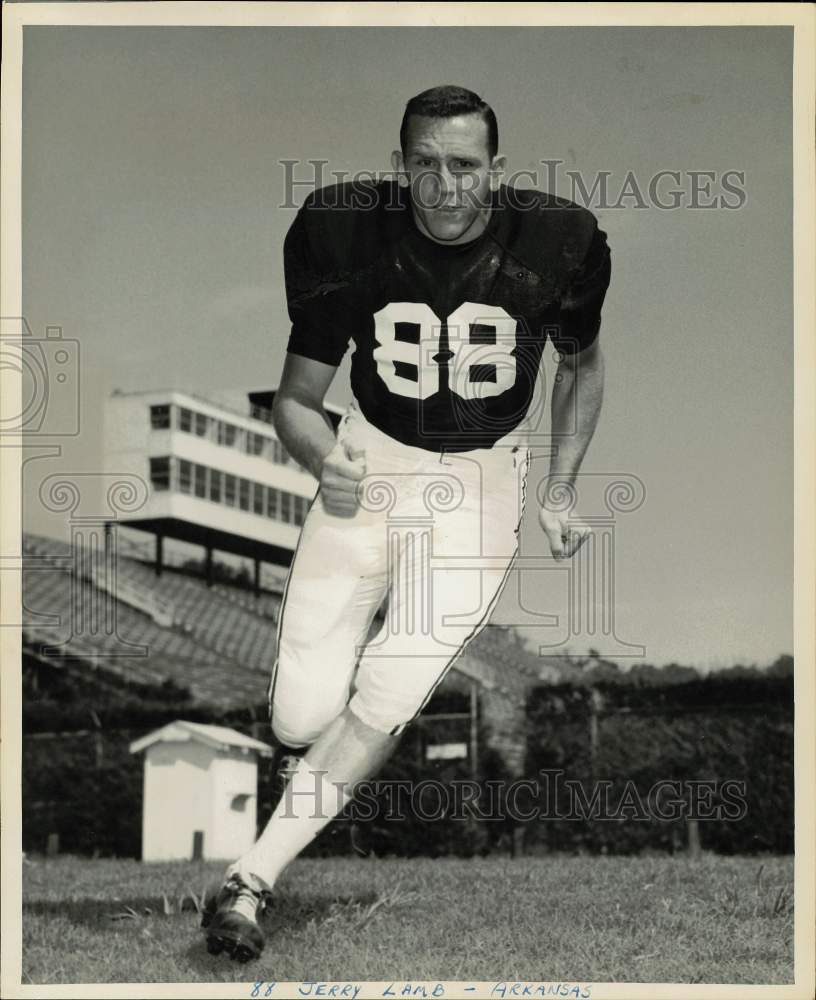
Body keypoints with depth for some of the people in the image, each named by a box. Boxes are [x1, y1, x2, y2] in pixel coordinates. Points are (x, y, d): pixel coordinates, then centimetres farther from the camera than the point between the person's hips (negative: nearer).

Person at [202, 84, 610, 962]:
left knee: (384, 698, -17)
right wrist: (326, 464, -30)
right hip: (370, 463, 1)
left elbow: (582, 365, 7)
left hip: (479, 482, -1)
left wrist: (559, 490, 0)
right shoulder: (345, 233, -17)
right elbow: (296, 398, -8)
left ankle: (251, 879, -10)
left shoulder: (556, 244, -15)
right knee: (301, 720, -4)